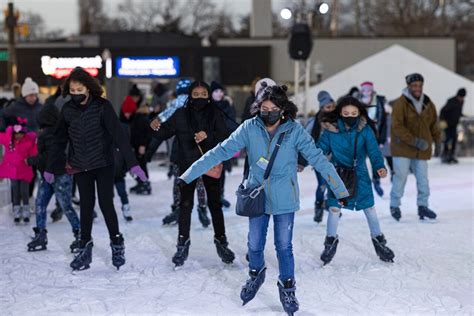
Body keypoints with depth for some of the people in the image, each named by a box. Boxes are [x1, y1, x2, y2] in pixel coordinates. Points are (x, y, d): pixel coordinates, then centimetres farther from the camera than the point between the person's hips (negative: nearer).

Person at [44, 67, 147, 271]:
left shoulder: (102, 106, -14)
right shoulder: (68, 110, -3)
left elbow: (118, 134, -19)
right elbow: (59, 140, 7)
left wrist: (132, 163, -25)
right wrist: (50, 168, 10)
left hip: (103, 164, -3)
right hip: (80, 166, 3)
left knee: (106, 203, -3)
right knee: (86, 205, 8)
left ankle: (117, 243, 14)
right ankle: (85, 247, 17)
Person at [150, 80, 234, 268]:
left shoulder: (216, 115, -2)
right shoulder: (181, 115, 0)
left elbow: (225, 136, -11)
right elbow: (165, 132, -3)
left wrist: (208, 136, -29)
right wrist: (156, 129, -25)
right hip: (188, 165, 0)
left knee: (215, 204, 6)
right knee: (185, 204, 1)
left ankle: (221, 241, 21)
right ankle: (183, 244, 11)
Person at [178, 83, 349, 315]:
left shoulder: (294, 130, -12)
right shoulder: (249, 128, -10)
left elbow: (317, 158, -12)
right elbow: (221, 151, -8)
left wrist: (340, 190, -14)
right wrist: (190, 174, -11)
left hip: (284, 200, -1)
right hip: (257, 197, 2)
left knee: (284, 246, 6)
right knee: (255, 244, 12)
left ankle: (287, 288, 27)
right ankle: (256, 274, 42)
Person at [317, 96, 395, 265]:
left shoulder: (365, 129, -12)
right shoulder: (330, 130, -12)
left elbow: (373, 149, -15)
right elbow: (321, 149, -3)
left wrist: (379, 166, -33)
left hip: (360, 175, 0)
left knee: (369, 207, 7)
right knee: (334, 208, 1)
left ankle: (378, 240, 27)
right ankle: (331, 241, 23)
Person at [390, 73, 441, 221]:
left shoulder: (428, 104, 7)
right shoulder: (400, 103, -11)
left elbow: (433, 125, 20)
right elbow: (397, 127, -17)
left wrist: (437, 138, 7)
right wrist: (414, 141, -22)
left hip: (422, 150, 4)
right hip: (402, 148, -4)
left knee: (423, 179, 4)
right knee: (400, 177, -3)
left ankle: (423, 206, 16)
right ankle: (395, 205, 12)